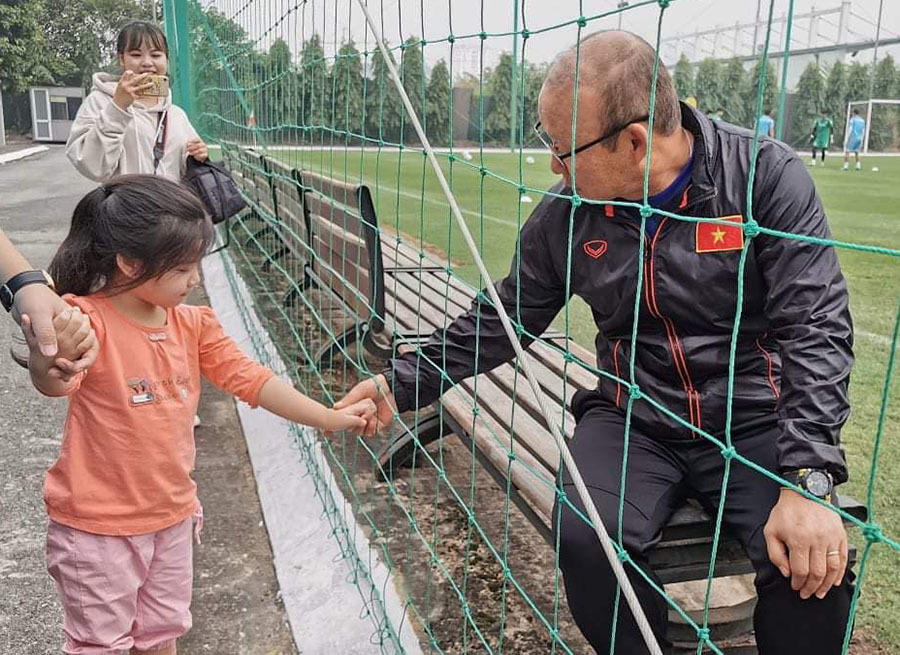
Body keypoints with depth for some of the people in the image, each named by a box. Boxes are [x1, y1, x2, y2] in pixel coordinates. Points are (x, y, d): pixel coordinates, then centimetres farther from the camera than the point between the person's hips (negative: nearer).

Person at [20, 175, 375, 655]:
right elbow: (54, 384, -39)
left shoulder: (193, 324, -3)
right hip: (97, 525, -5)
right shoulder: (88, 320, -21)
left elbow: (250, 379, 1)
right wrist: (49, 357, -64)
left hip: (172, 516, 6)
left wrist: (331, 418, -1)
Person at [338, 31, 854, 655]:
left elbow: (817, 327, -15)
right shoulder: (566, 214, -3)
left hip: (754, 421, -1)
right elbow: (499, 321, 7)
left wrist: (808, 482, -23)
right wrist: (402, 382, 0)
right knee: (586, 538, -26)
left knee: (815, 566, -26)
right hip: (632, 419, 2)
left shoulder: (767, 176, -11)